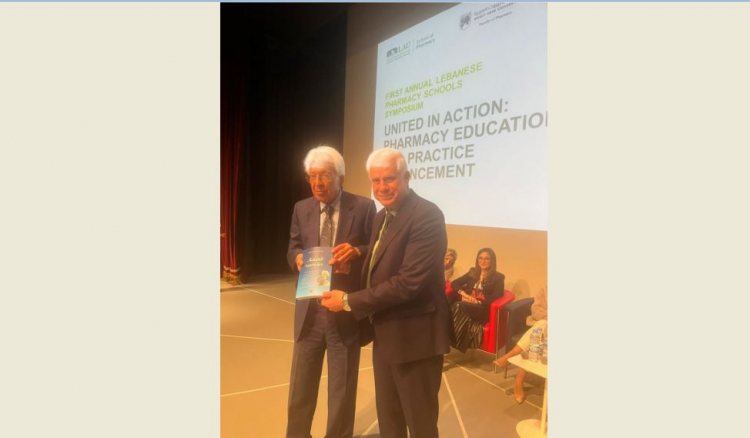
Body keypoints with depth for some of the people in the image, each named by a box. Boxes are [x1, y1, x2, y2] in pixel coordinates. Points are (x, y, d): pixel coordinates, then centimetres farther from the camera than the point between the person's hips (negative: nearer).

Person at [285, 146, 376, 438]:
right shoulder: (301, 209, 5)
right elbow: (292, 249, 10)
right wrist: (297, 258, -14)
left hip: (346, 310, -3)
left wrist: (357, 251, -26)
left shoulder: (364, 207, -8)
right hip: (309, 310, 4)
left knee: (343, 388, 15)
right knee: (301, 385, 18)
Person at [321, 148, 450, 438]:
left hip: (414, 335, -8)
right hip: (384, 333, 8)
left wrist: (349, 301, -20)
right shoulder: (382, 217, 10)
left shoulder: (426, 216, -20)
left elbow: (409, 282, -26)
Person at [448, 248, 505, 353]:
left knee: (459, 306, -36)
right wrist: (464, 294, -5)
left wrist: (476, 301, -15)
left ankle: (454, 343, -38)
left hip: (483, 309, -4)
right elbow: (454, 283, 14)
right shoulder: (472, 272, 20)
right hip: (467, 305, 4)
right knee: (455, 306, -34)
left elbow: (495, 298, -5)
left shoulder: (498, 277, 7)